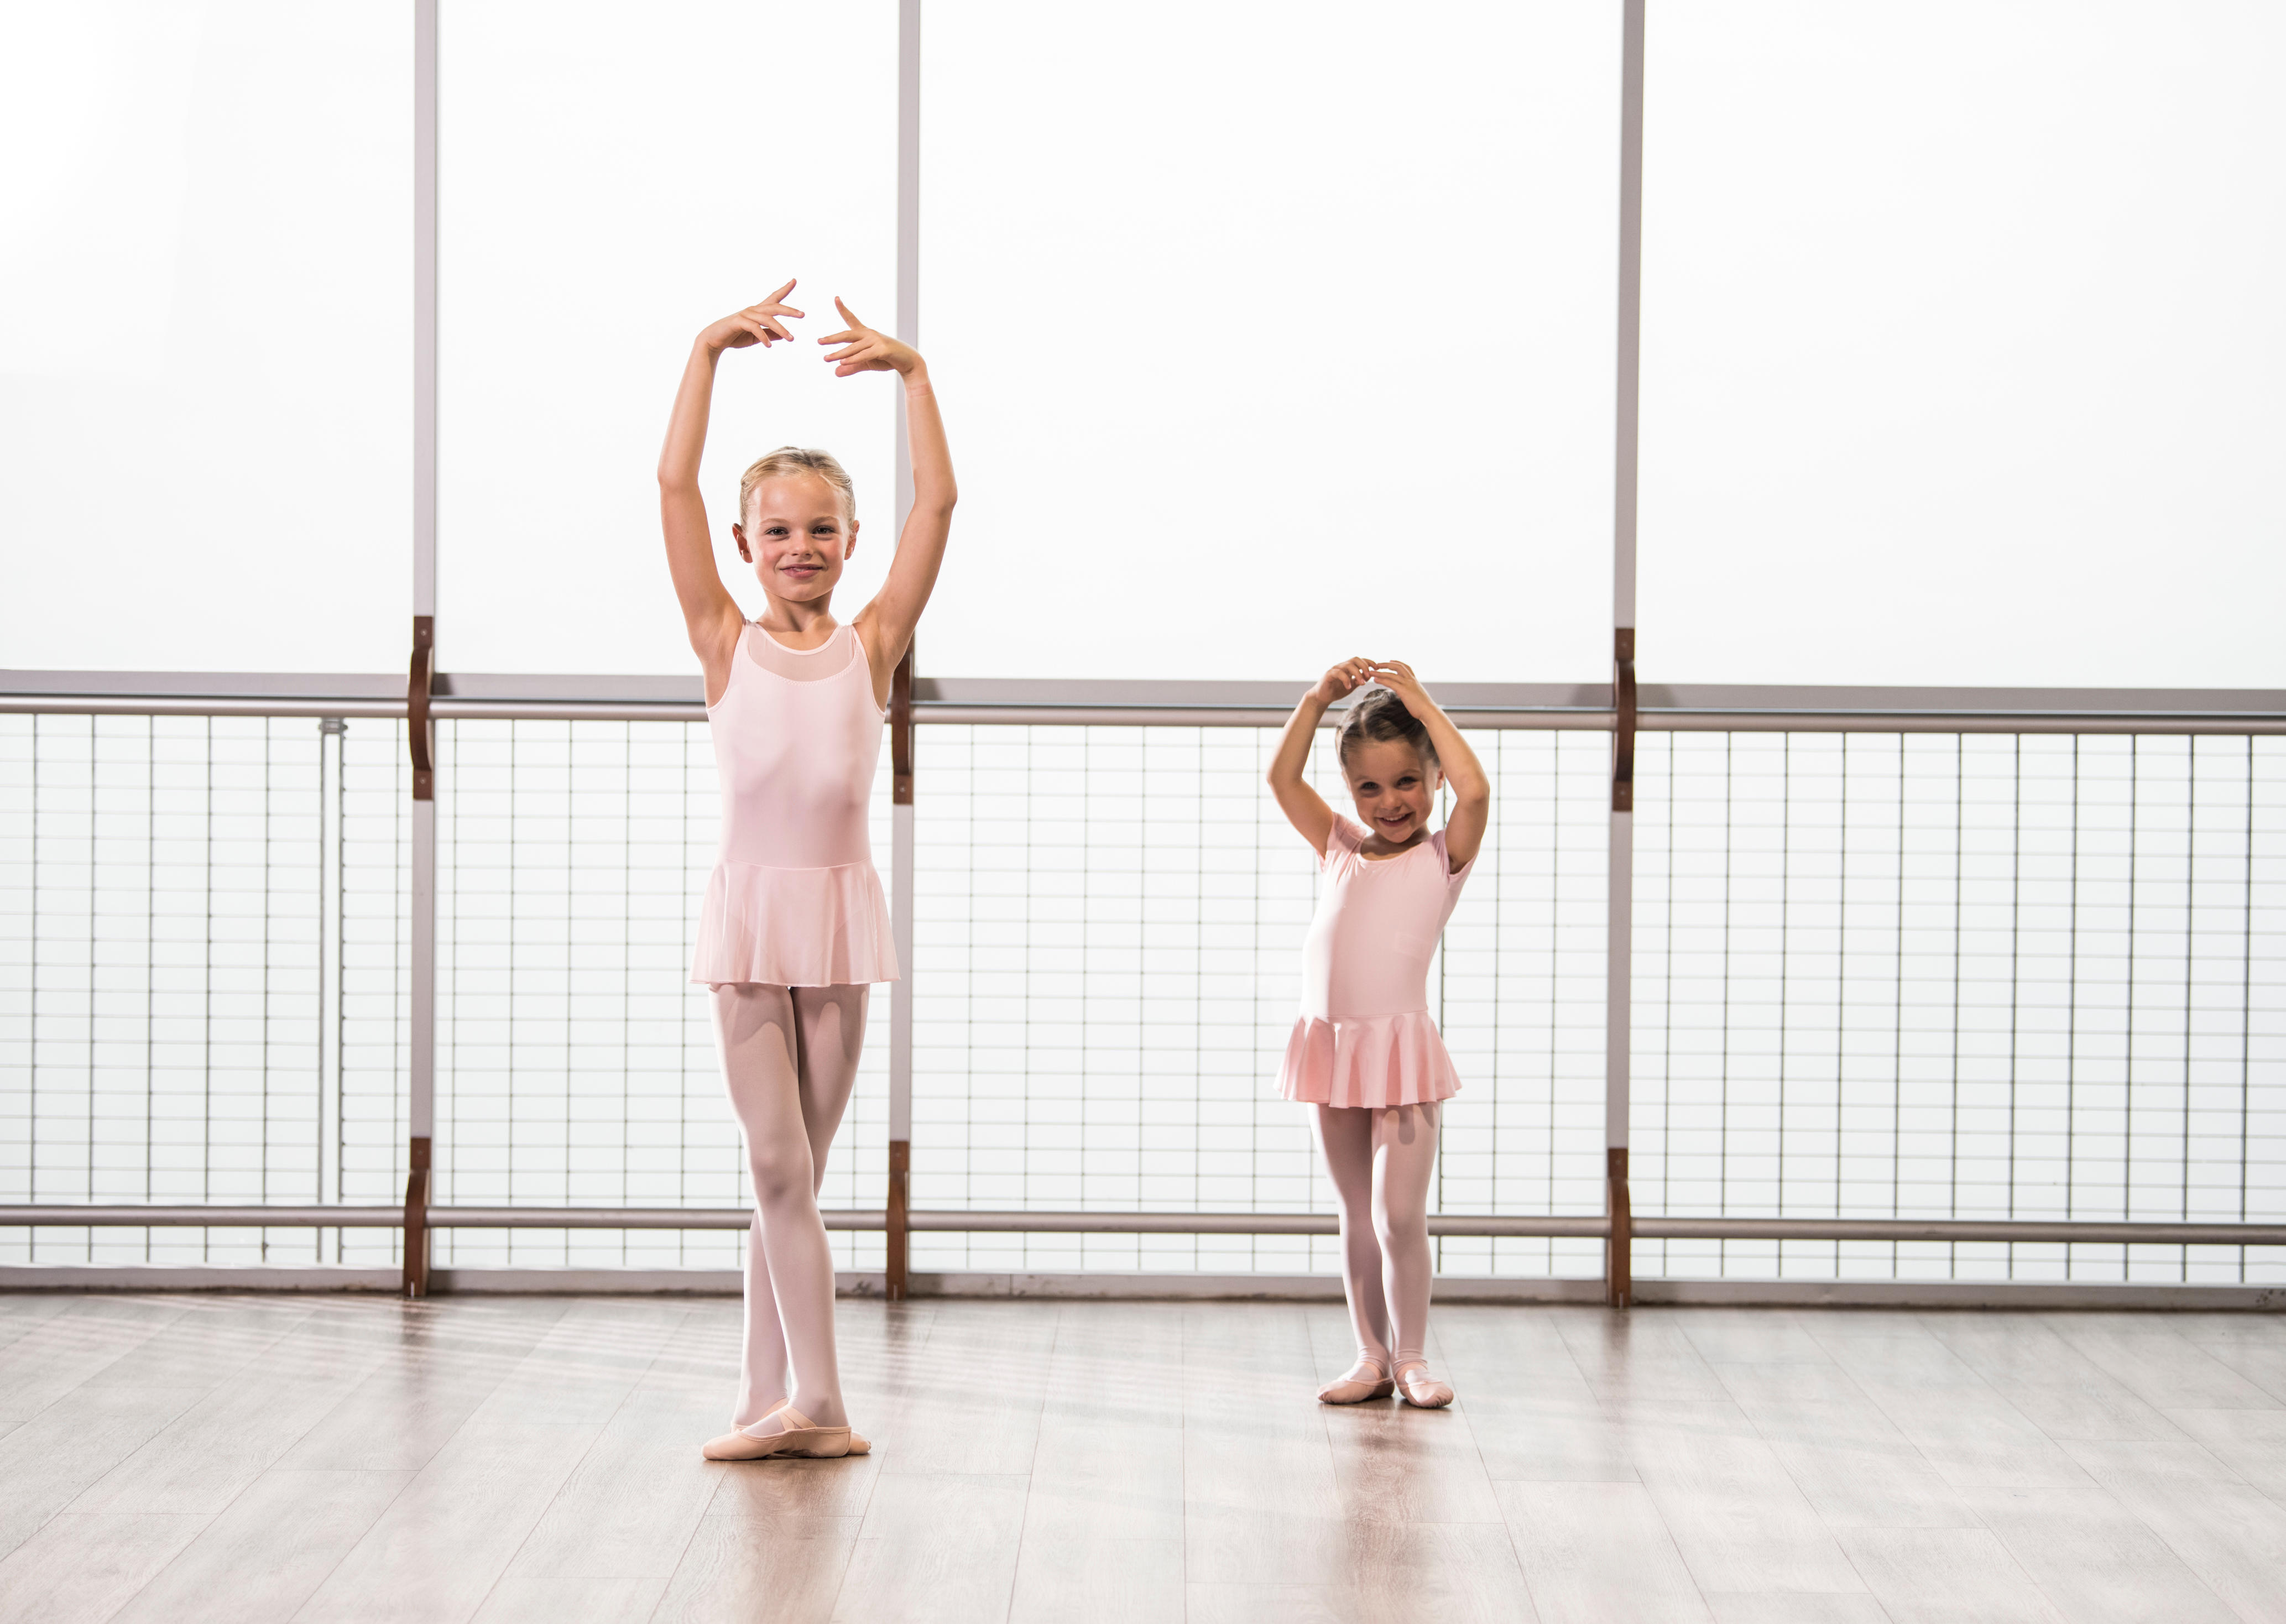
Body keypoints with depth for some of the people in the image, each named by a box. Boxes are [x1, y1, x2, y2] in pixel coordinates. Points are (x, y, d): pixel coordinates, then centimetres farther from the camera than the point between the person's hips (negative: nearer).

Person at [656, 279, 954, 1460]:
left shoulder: (872, 644, 5)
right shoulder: (726, 644, 2)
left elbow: (938, 503, -1)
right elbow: (674, 487, -3)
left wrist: (910, 373, -5)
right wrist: (707, 353, -6)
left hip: (842, 916, 1)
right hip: (750, 909, -1)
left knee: (794, 1166, 7)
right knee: (777, 1163, -5)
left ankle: (767, 1400, 12)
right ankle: (813, 1403, -4)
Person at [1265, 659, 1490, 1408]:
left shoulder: (1442, 856, 1)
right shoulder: (1339, 848, 13)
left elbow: (1475, 791, -16)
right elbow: (1282, 779, 8)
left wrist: (1421, 703, -9)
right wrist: (1319, 697, 0)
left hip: (1402, 1051, -4)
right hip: (1332, 1049, 4)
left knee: (1400, 1218, -6)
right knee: (1356, 1220, 11)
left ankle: (1411, 1358, 7)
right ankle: (1371, 1355, 18)